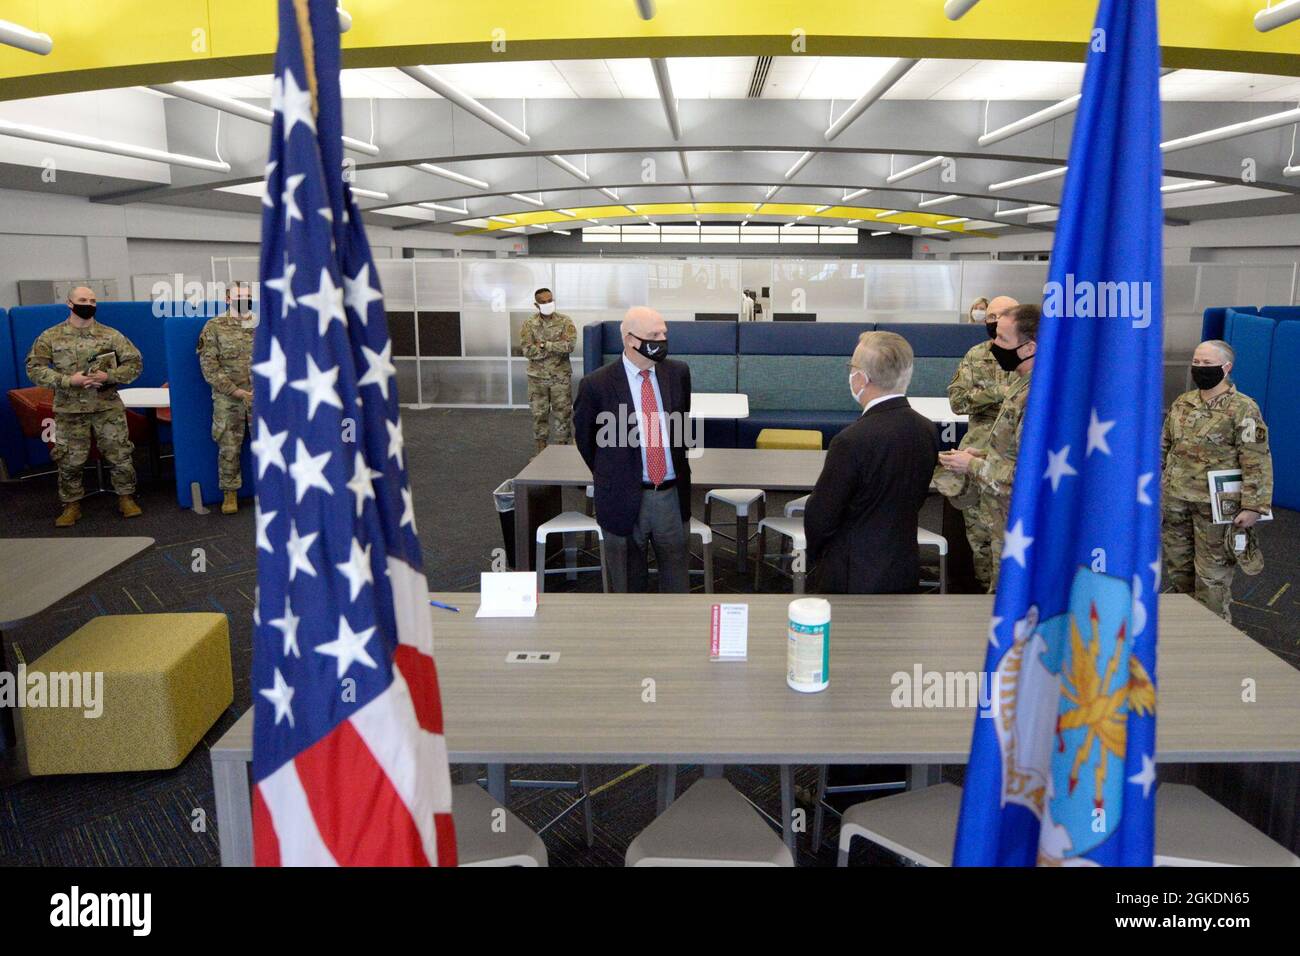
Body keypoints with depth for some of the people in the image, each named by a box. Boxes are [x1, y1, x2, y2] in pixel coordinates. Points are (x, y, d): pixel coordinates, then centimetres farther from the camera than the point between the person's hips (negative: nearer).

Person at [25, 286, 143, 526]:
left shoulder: (111, 335, 0)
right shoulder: (50, 337, -1)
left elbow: (135, 363, 0)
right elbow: (34, 368, -4)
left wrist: (109, 376, -16)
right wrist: (68, 380, -17)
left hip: (108, 408, 0)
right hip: (69, 410, 0)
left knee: (120, 455, 3)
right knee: (70, 460, 7)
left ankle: (126, 498, 18)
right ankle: (72, 505, 21)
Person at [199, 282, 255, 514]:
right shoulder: (214, 327, 0)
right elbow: (209, 366, -5)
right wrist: (234, 390, -13)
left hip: (262, 397, 2)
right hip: (227, 399, -2)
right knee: (228, 448, 3)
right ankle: (230, 494, 15)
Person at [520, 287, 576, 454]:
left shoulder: (565, 321, -3)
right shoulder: (529, 324, -2)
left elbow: (570, 345, -18)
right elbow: (527, 350, -13)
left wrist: (544, 344, -17)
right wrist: (557, 348, -15)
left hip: (561, 376, -1)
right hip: (537, 377, 1)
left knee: (562, 413, 3)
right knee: (539, 413, 8)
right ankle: (541, 451, 21)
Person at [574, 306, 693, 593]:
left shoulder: (678, 372, 0)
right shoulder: (596, 384, -12)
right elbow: (584, 437, 3)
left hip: (672, 494, 3)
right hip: (624, 498, -3)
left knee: (676, 575, 16)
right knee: (628, 581, 12)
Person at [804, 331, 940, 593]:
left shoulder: (852, 441, -25)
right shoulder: (928, 431, -3)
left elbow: (819, 516, -16)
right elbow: (916, 500, 9)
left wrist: (815, 552, 4)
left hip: (853, 579, -6)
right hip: (905, 572, 7)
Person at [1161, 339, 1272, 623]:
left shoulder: (1243, 409, -9)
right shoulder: (1182, 403, 9)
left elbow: (1257, 461, -13)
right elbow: (1164, 447, 17)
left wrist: (1253, 506, -17)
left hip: (1215, 505, -6)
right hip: (1175, 501, 6)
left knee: (1212, 573, 1)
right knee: (1178, 565, 16)